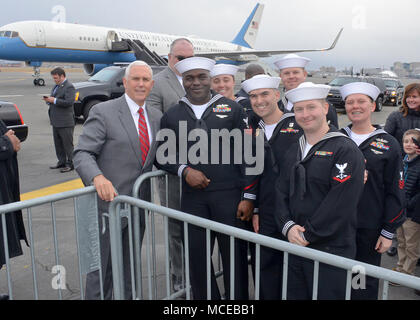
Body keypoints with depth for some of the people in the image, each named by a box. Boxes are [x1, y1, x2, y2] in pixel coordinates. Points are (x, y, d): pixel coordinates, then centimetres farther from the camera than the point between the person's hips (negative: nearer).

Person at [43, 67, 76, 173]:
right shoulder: (57, 86, 18)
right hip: (56, 121, 10)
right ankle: (62, 162, 25)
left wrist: (54, 100, -20)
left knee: (67, 144, -2)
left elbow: (69, 102, -23)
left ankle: (70, 164, 4)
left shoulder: (69, 87, -12)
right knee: (58, 143, 15)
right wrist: (49, 100, 4)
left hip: (65, 122, -10)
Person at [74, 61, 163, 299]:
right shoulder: (103, 112, -9)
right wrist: (98, 177, -33)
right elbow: (82, 154, -14)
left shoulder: (157, 116, 9)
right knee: (102, 268, 7)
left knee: (129, 269, 19)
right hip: (108, 201, -5)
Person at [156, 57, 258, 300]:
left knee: (235, 257, 5)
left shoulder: (233, 109, 3)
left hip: (230, 195, -2)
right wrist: (184, 170, -6)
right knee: (197, 258, 10)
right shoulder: (172, 116, 9)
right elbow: (162, 155, 13)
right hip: (192, 198, 2)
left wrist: (249, 196, -6)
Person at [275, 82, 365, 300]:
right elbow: (281, 192, 9)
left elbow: (340, 203, -18)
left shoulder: (346, 151, -11)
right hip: (295, 245, 6)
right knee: (295, 294, 16)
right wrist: (288, 226, -7)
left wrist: (308, 235, -15)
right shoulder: (294, 151, 11)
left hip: (331, 249, -6)